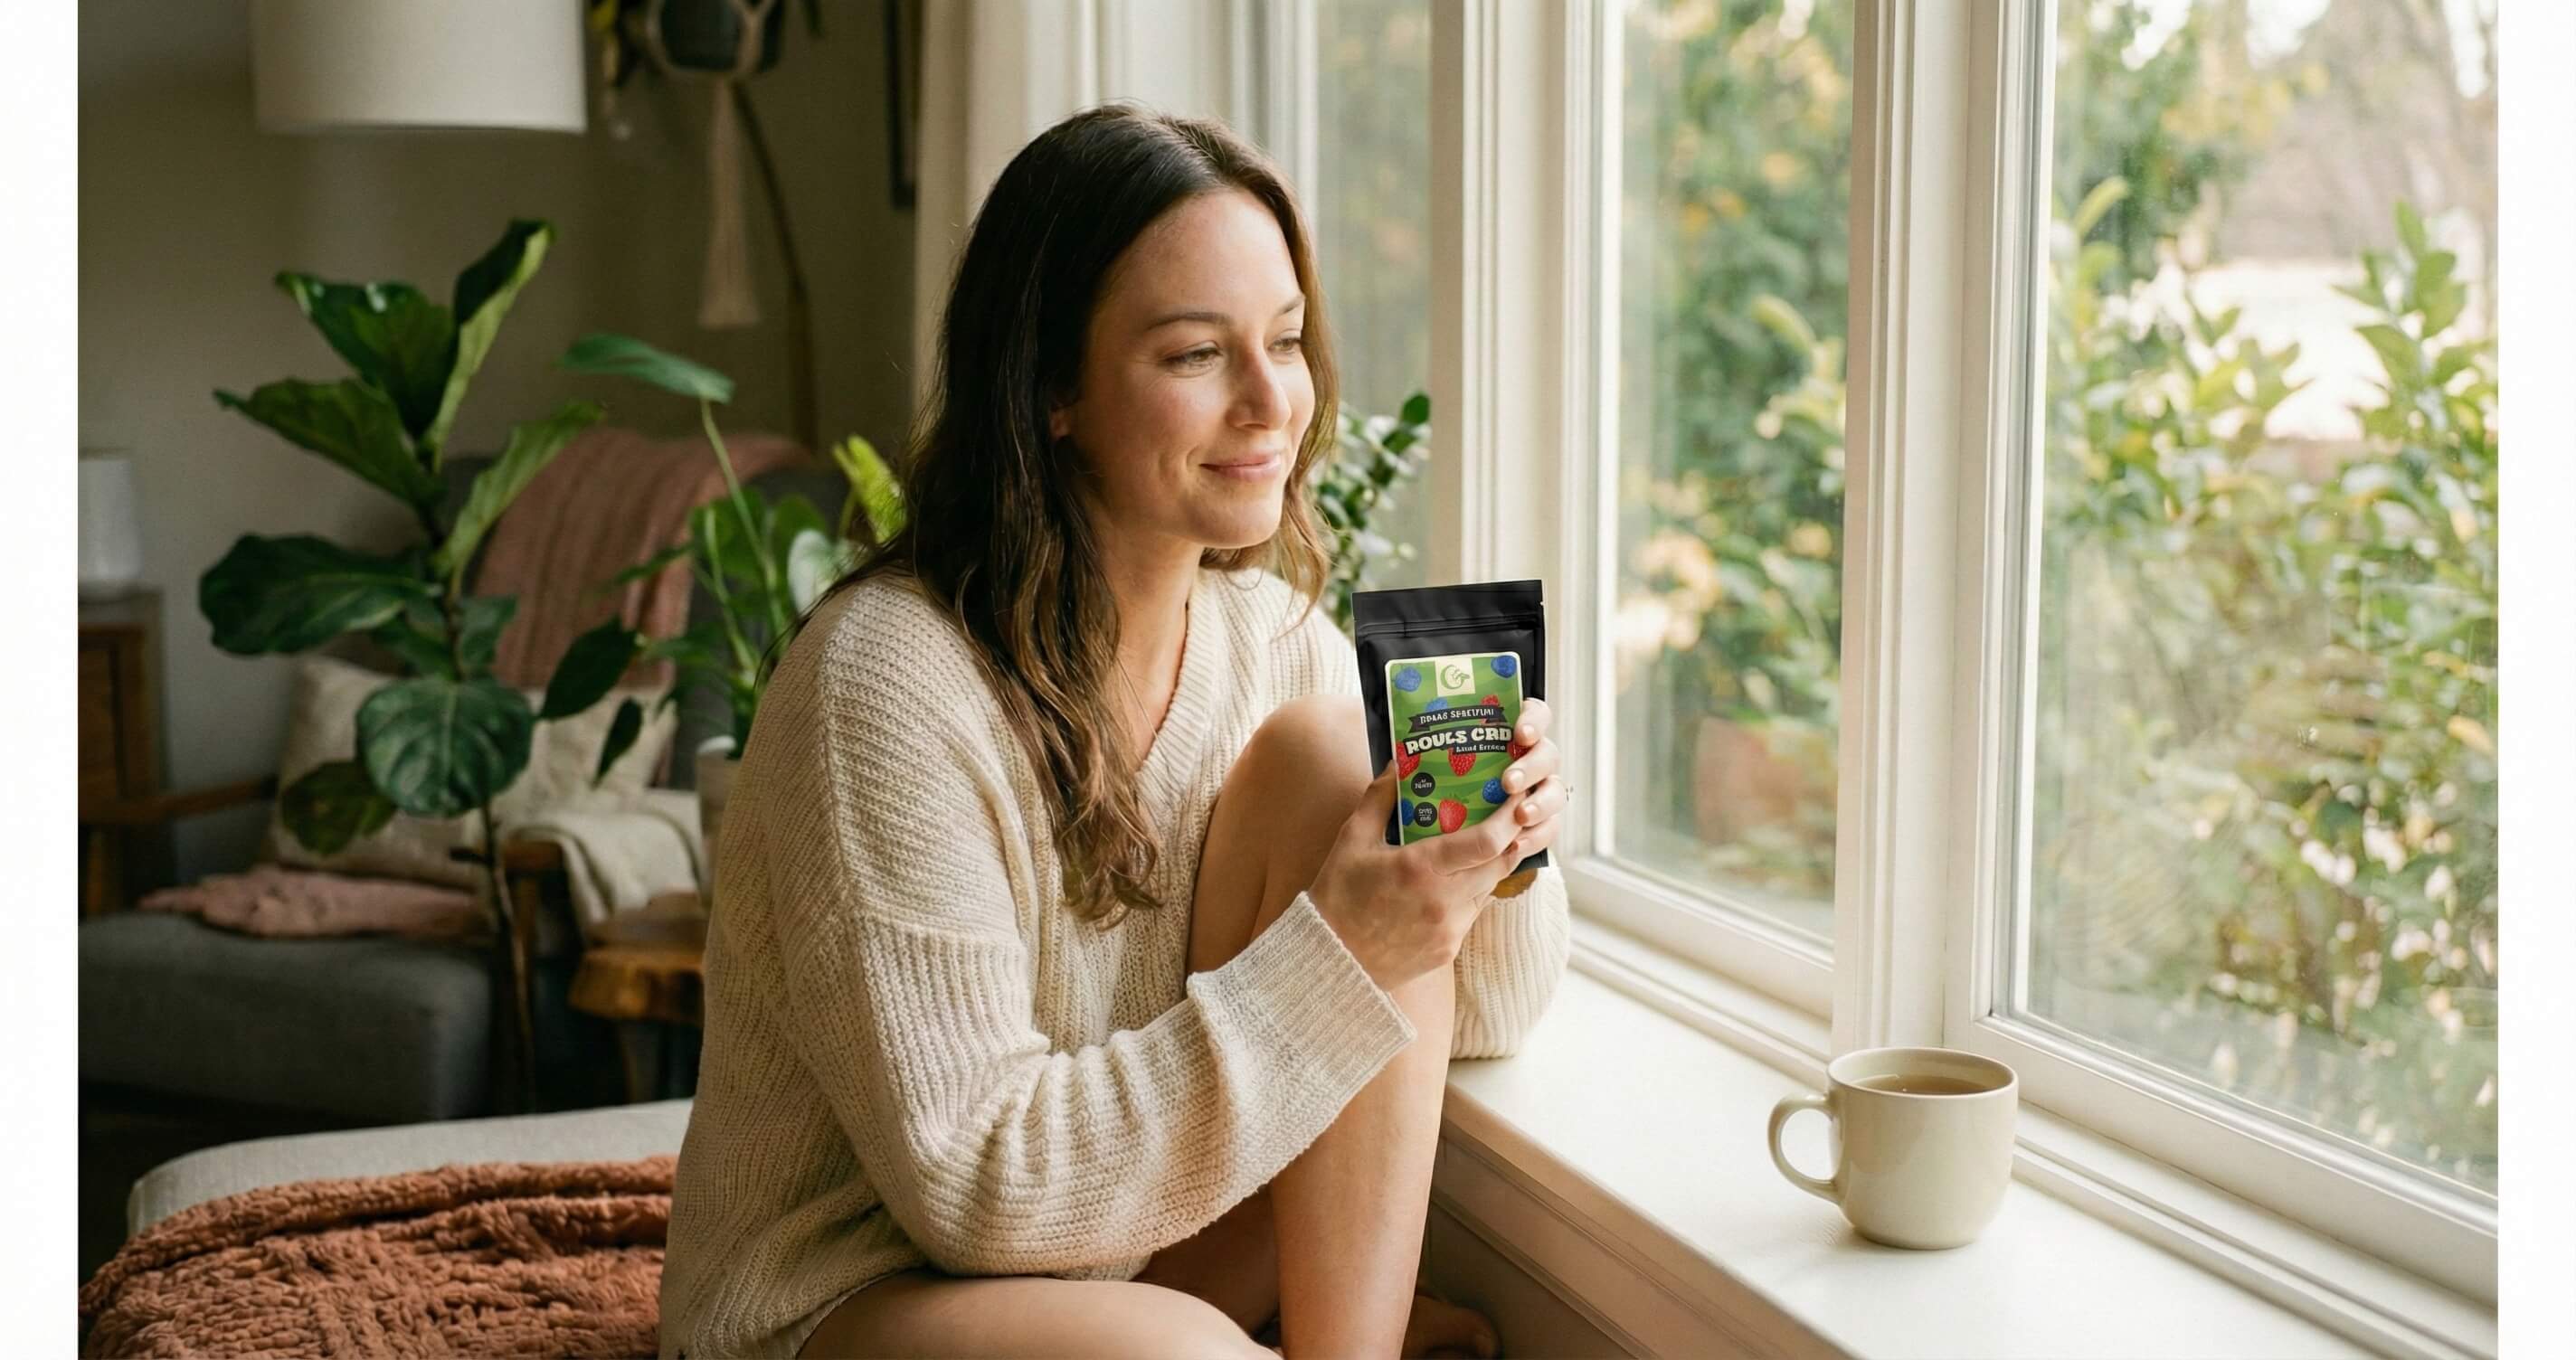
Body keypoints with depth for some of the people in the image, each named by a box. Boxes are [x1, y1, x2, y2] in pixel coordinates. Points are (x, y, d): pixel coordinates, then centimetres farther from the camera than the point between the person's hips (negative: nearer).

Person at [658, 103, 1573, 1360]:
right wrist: (1328, 962, -30)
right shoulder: (887, 686, -23)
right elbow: (977, 1184, -24)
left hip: (1151, 1248, 7)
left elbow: (1477, 1014, 4)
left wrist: (1496, 843, -18)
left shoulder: (1275, 642, -3)